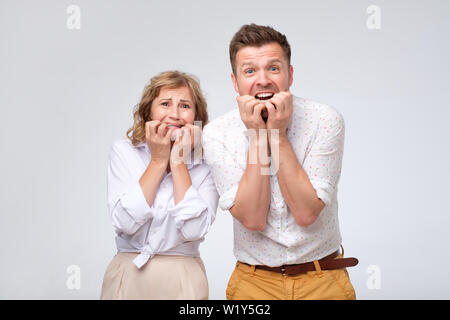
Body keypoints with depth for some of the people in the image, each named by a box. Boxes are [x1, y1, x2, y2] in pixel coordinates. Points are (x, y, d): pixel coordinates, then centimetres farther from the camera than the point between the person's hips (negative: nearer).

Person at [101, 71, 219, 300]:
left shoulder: (205, 163, -4)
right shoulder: (123, 151, -2)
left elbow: (193, 230, -17)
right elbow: (125, 223, -13)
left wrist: (178, 162, -14)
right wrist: (158, 160, -12)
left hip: (182, 280, 0)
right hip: (127, 278, 1)